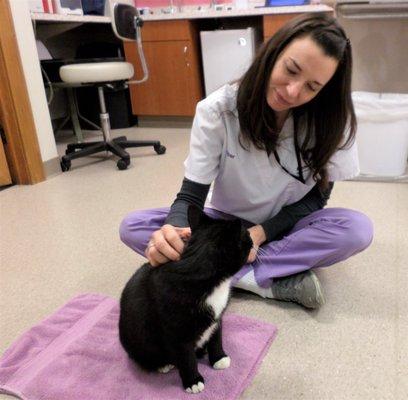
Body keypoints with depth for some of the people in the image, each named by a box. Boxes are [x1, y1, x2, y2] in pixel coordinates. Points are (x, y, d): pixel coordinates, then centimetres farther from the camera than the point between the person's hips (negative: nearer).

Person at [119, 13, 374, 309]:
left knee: (358, 229, -29)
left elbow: (318, 195, -9)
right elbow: (191, 195, -20)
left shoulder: (330, 119, -18)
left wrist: (262, 232, -23)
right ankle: (269, 283, -25)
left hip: (285, 228, 0)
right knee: (132, 226, -21)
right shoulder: (218, 110, -21)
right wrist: (174, 233, -44)